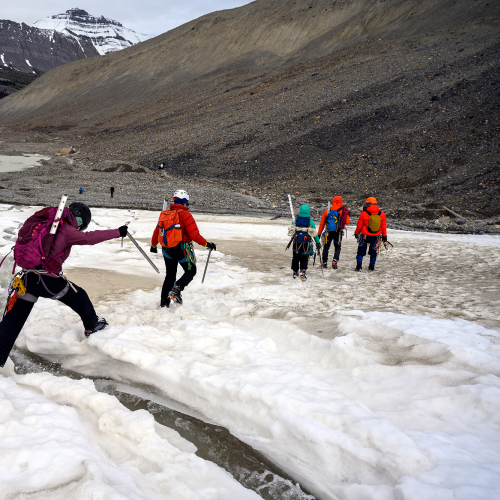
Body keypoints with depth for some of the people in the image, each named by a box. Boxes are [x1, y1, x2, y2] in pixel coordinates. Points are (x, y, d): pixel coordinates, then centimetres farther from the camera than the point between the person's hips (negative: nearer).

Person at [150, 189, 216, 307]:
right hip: (182, 249, -6)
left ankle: (164, 303, 16)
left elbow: (156, 232, 15)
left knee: (170, 275, 18)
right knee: (191, 271, 14)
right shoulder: (185, 215, -13)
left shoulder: (164, 214, 7)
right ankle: (176, 290, -9)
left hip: (167, 249, 6)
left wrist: (153, 245, 31)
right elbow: (194, 235, -19)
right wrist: (207, 244, -7)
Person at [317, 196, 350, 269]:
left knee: (326, 247, 16)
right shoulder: (343, 211, -8)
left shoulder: (327, 211, -1)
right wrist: (347, 216, 9)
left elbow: (322, 223, 2)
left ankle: (324, 263, 18)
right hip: (338, 233, -1)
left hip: (328, 233, 1)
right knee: (337, 247, 12)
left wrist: (319, 233, 10)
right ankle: (335, 261, -7)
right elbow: (347, 222, -10)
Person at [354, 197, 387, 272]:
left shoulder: (363, 214, -10)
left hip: (365, 236, -3)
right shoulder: (382, 214, -2)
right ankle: (371, 267, 20)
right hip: (376, 237, 3)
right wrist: (384, 236, 15)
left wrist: (356, 233, 14)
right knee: (373, 252, 18)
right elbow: (384, 226, 5)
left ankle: (359, 266, 1)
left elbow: (359, 226, -2)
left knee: (361, 251, 9)